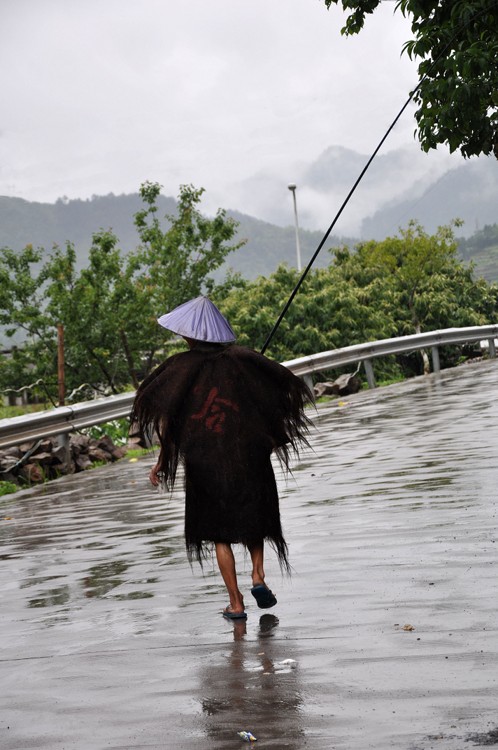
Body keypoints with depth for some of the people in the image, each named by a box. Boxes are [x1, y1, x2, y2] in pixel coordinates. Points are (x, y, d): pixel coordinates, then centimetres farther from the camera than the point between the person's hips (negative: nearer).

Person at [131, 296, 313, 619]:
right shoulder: (241, 359, -1)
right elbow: (287, 386, 0)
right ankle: (258, 575, 3)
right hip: (249, 456, 1)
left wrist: (162, 461, 0)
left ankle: (236, 603, 10)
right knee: (254, 516, 23)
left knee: (220, 532, 12)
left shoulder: (181, 367, -6)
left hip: (205, 462, -1)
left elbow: (168, 419, -10)